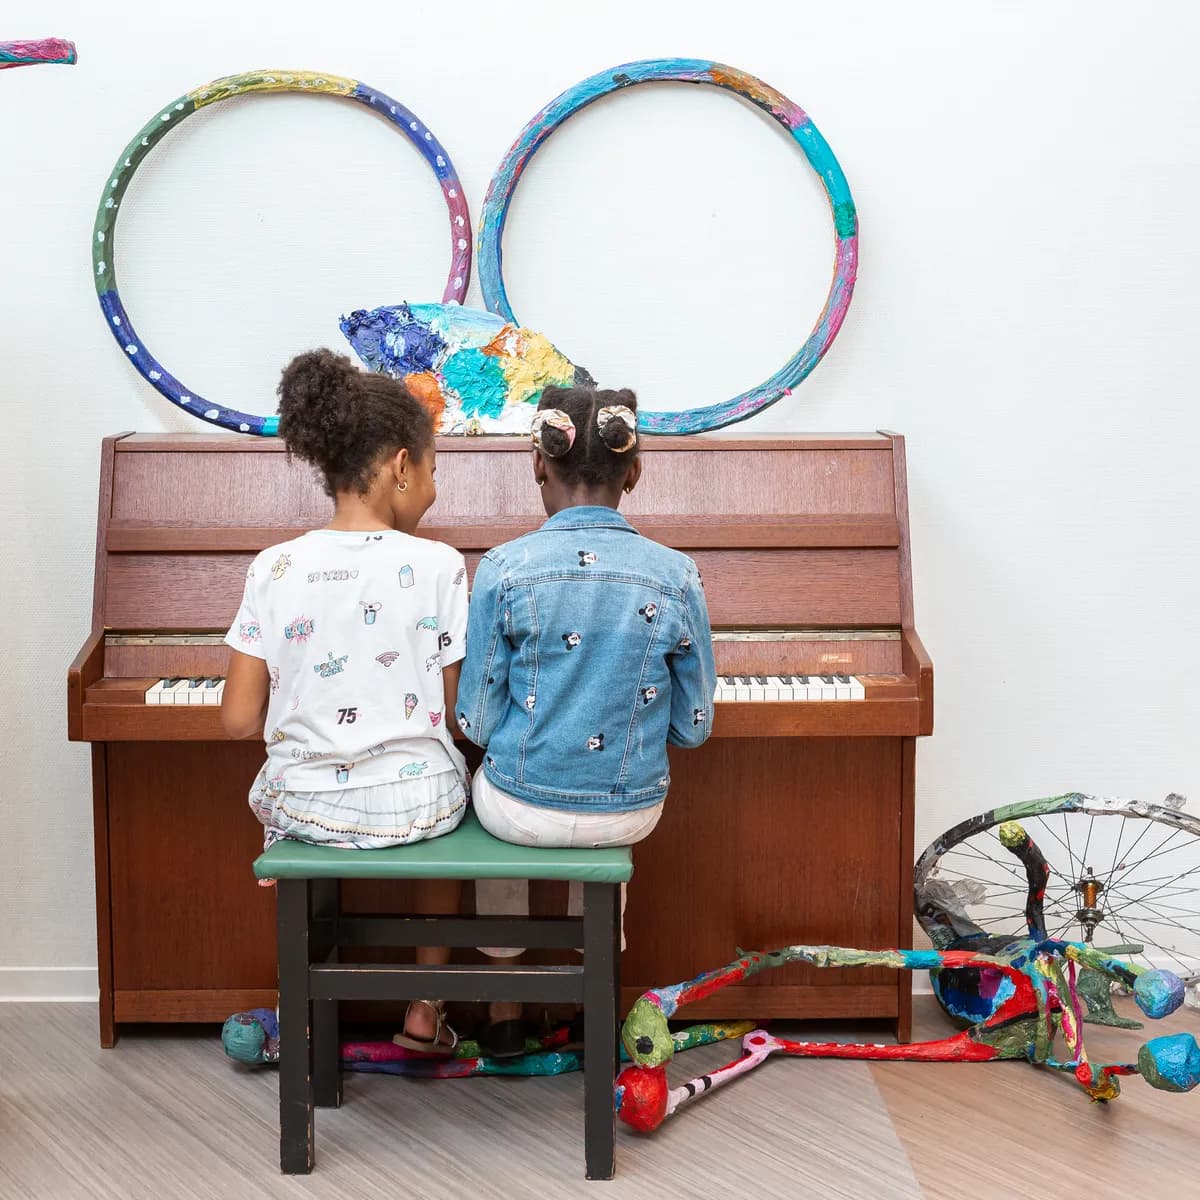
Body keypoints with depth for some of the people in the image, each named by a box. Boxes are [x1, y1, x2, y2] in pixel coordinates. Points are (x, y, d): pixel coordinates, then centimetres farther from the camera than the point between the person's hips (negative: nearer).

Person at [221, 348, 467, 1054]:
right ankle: (426, 1012, 36)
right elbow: (455, 713, -8)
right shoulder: (439, 566, -13)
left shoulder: (275, 569, -9)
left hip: (305, 807, 1)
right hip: (416, 806, -1)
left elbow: (240, 721, -7)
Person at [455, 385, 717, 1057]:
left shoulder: (505, 569, -13)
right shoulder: (676, 574, -8)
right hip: (632, 811, 2)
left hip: (524, 807, -1)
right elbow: (693, 725, -1)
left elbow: (477, 721, -7)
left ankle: (505, 1009, 41)